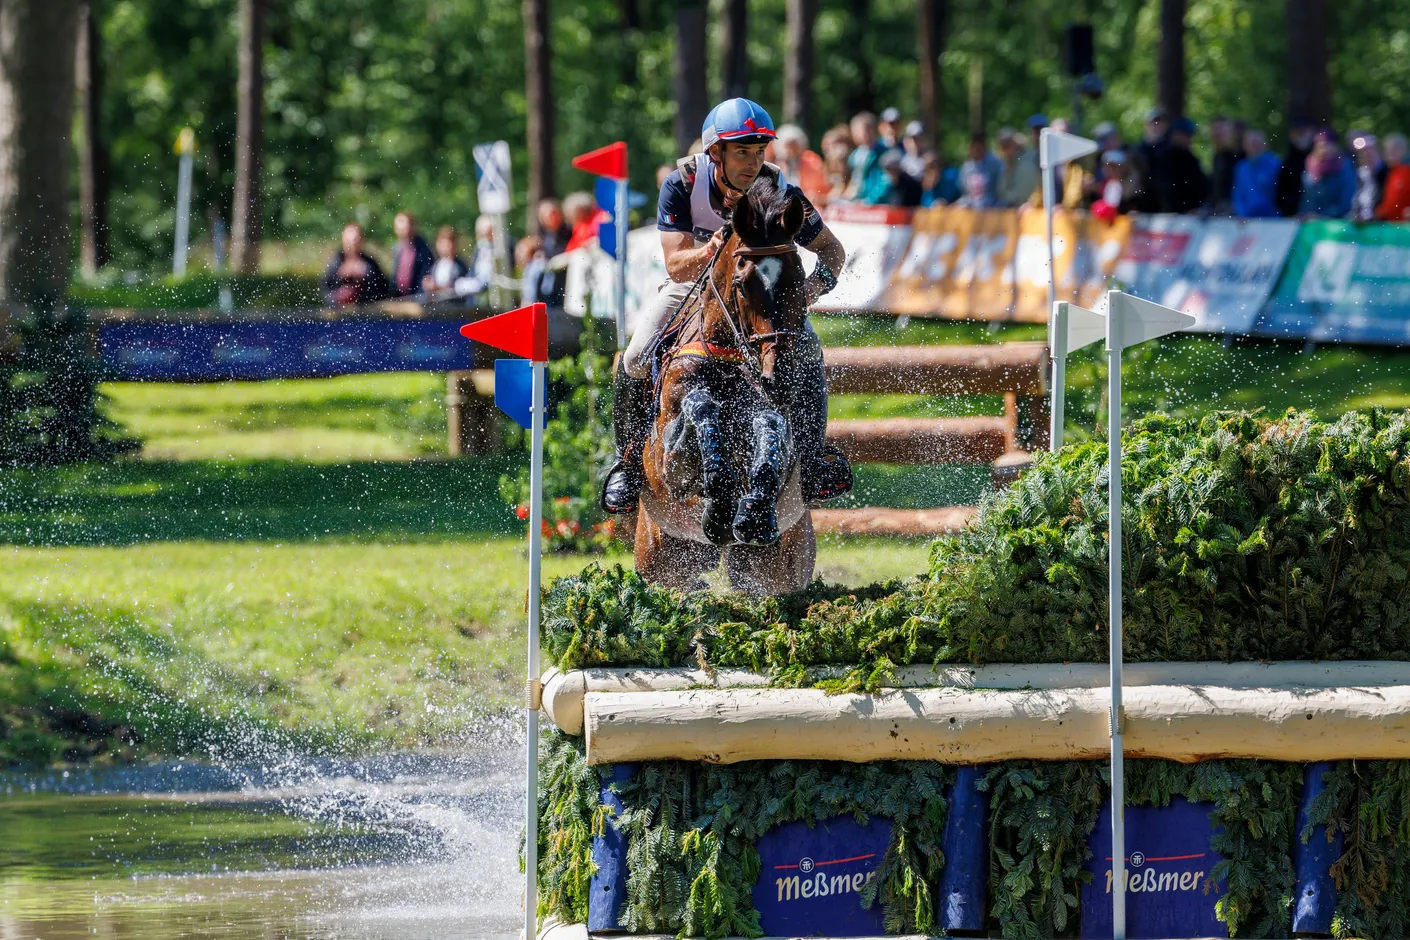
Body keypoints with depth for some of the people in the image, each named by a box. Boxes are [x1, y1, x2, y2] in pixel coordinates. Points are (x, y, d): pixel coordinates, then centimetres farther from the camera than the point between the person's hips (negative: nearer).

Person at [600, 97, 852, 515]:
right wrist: (712, 251, -52)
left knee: (805, 350, -27)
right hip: (691, 285, -1)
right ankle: (629, 459, -2)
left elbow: (832, 248, -11)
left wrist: (819, 280, -34)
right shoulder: (683, 184, -25)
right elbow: (675, 264, -30)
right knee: (637, 361, -23)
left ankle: (812, 457, -14)